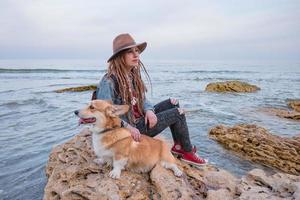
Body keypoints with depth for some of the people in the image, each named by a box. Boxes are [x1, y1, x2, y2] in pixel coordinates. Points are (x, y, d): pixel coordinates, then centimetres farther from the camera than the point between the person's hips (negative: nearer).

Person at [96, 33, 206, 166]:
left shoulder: (133, 75, 3)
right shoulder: (109, 82, -23)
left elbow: (142, 99, 8)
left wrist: (149, 110, -13)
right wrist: (127, 127, -29)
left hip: (141, 119, 8)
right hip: (132, 128, -8)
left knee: (172, 103, 4)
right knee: (178, 113, -5)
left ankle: (178, 146, 12)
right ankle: (188, 153, 15)